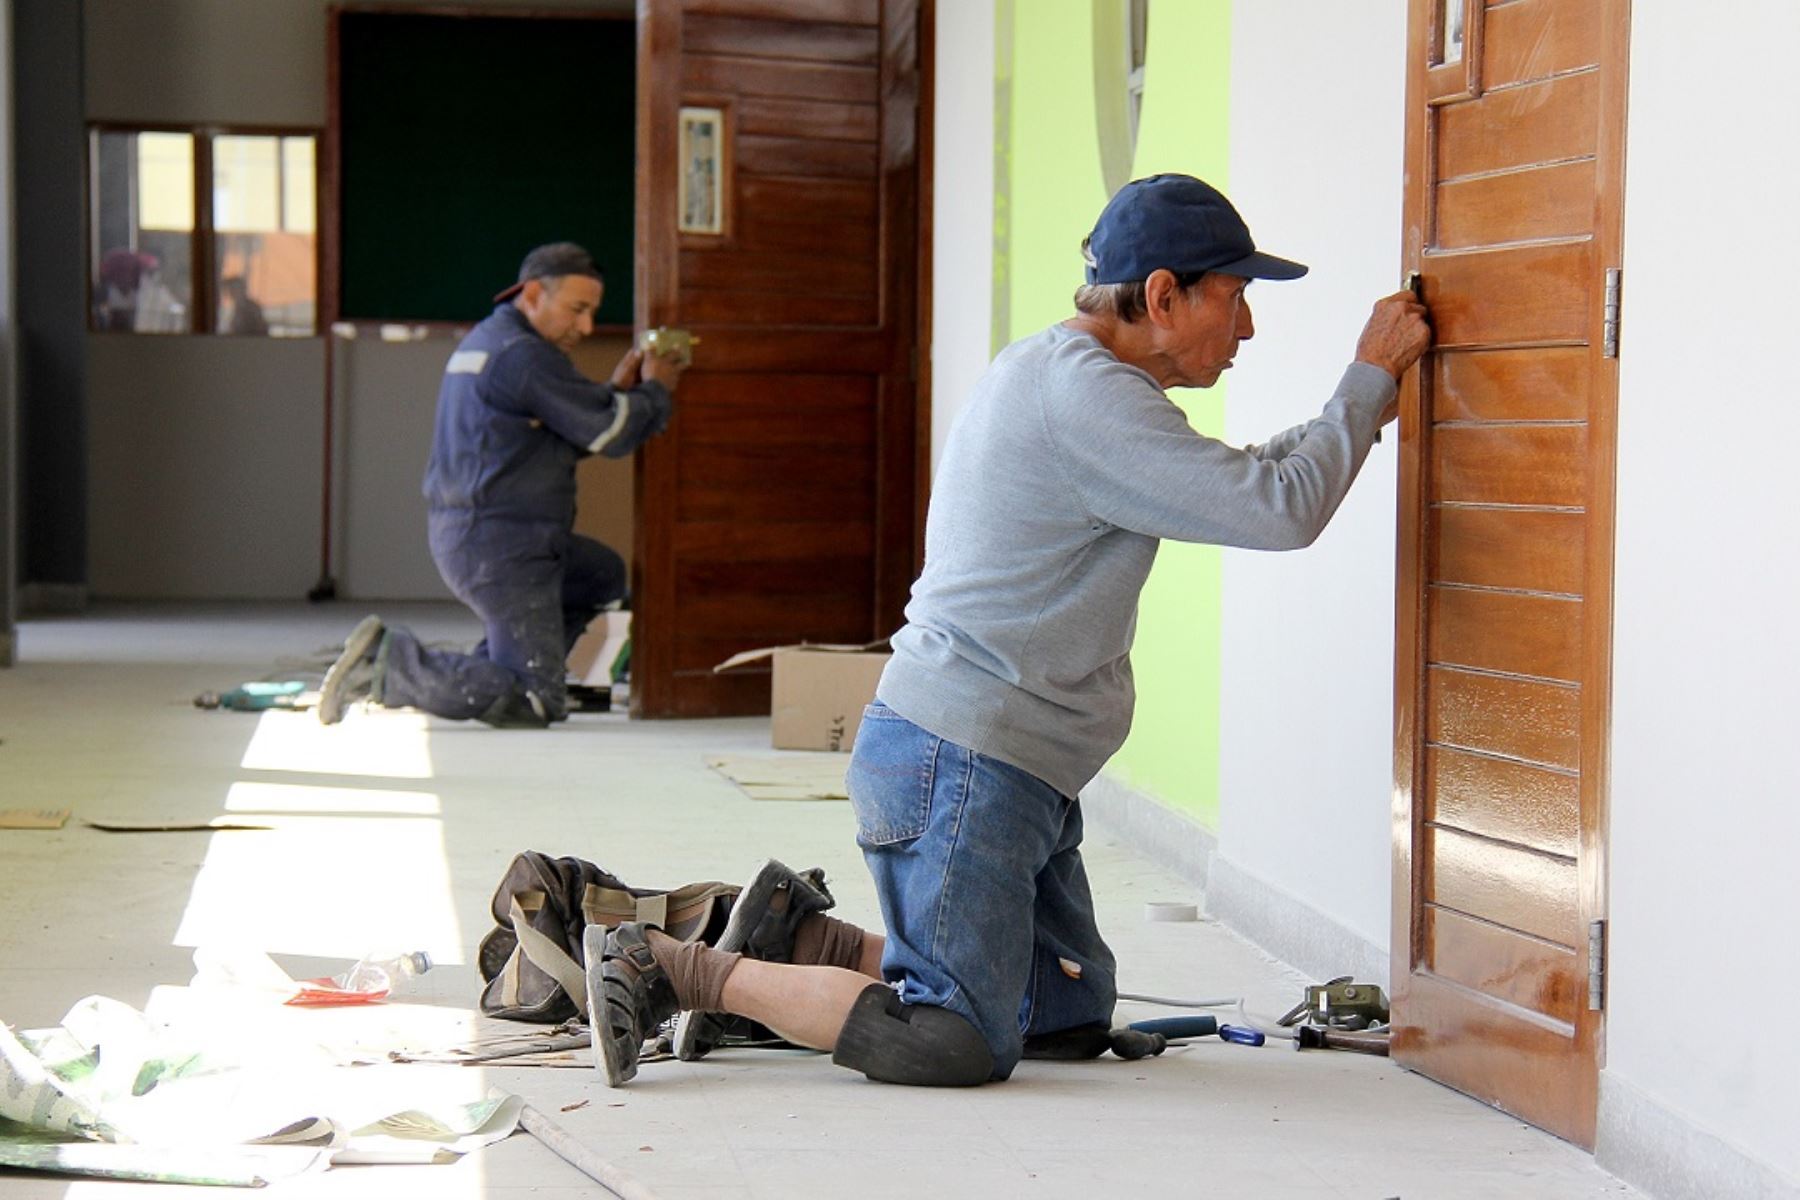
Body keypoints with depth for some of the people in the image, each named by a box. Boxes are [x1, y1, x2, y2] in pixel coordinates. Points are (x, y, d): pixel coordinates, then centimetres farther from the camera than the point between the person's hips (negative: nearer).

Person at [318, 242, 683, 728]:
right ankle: (388, 663, -15)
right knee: (537, 704, -11)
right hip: (500, 546, -10)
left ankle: (492, 668, 16)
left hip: (462, 534, 10)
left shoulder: (483, 342, 18)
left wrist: (617, 391, 12)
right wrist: (655, 392, 4)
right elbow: (609, 434, -14)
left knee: (604, 574, 30)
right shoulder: (523, 355, -15)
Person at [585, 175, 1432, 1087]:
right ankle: (672, 968, -4)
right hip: (961, 760, -11)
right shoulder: (1082, 389, -17)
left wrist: (1361, 414, 18)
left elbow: (1228, 489, 26)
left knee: (1071, 1018, 13)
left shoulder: (1054, 373, 16)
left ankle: (801, 947, 17)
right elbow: (1278, 512, -20)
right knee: (957, 1042, -12)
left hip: (1013, 770, 11)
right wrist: (1370, 376, -7)